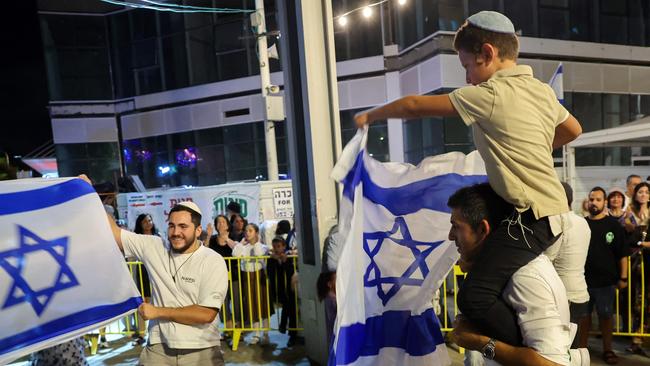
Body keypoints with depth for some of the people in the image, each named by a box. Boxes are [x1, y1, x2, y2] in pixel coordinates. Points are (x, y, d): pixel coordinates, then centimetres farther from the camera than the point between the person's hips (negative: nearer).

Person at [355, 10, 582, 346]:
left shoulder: (490, 94, -14)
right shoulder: (542, 90, 10)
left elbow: (415, 106, -9)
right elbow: (573, 130, 28)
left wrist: (370, 115, 5)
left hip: (530, 216, -10)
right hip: (554, 211, 10)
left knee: (474, 297, -17)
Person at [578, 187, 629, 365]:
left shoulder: (613, 225, -2)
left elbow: (622, 254, -2)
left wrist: (623, 277, -6)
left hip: (606, 281, -1)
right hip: (583, 280, 1)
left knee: (606, 315, 11)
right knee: (584, 315, 10)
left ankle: (607, 350, 24)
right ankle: (582, 348, 21)